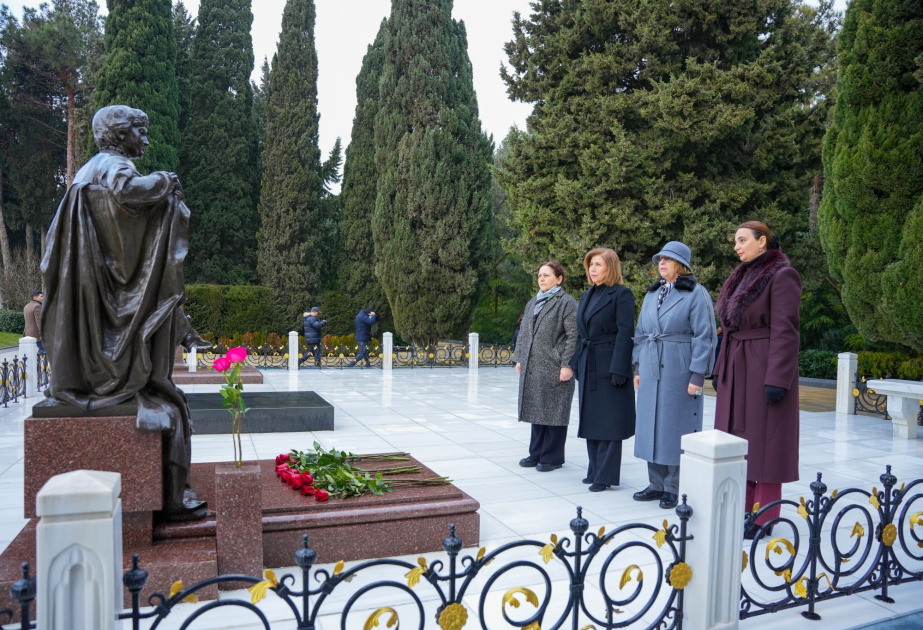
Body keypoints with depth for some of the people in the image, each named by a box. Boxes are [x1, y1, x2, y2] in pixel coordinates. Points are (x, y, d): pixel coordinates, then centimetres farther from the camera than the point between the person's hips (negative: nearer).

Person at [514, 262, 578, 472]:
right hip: (533, 368, 8)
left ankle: (553, 457, 11)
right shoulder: (532, 303, 18)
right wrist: (519, 358, 15)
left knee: (554, 413, 0)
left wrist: (567, 364, -18)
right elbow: (523, 333, 21)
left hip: (555, 368, -7)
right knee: (536, 410, 13)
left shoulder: (567, 303, -6)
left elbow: (573, 336, -12)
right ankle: (536, 454, 24)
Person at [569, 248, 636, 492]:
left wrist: (618, 370, -19)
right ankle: (595, 470, 24)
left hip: (609, 366, -8)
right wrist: (576, 363, 11)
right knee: (591, 420, 13)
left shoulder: (621, 294, -9)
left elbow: (625, 333, -14)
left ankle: (605, 475, 7)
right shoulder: (588, 295, 15)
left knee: (608, 422, -1)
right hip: (588, 367, 8)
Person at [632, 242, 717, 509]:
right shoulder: (652, 294, 13)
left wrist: (697, 375, -15)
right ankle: (657, 484, 21)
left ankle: (676, 489, 12)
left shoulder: (696, 293, -7)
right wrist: (638, 367, 12)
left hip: (680, 371, -6)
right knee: (652, 425, 9)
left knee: (677, 428, 1)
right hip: (652, 371, 6)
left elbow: (705, 337, -11)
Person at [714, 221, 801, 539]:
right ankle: (743, 507, 22)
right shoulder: (744, 275, 15)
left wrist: (777, 379, -20)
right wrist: (720, 369, 14)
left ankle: (764, 518, 9)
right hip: (737, 369, 8)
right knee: (737, 435, 11)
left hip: (764, 368, -8)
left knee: (762, 437, -2)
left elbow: (785, 331, -16)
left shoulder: (782, 275, -10)